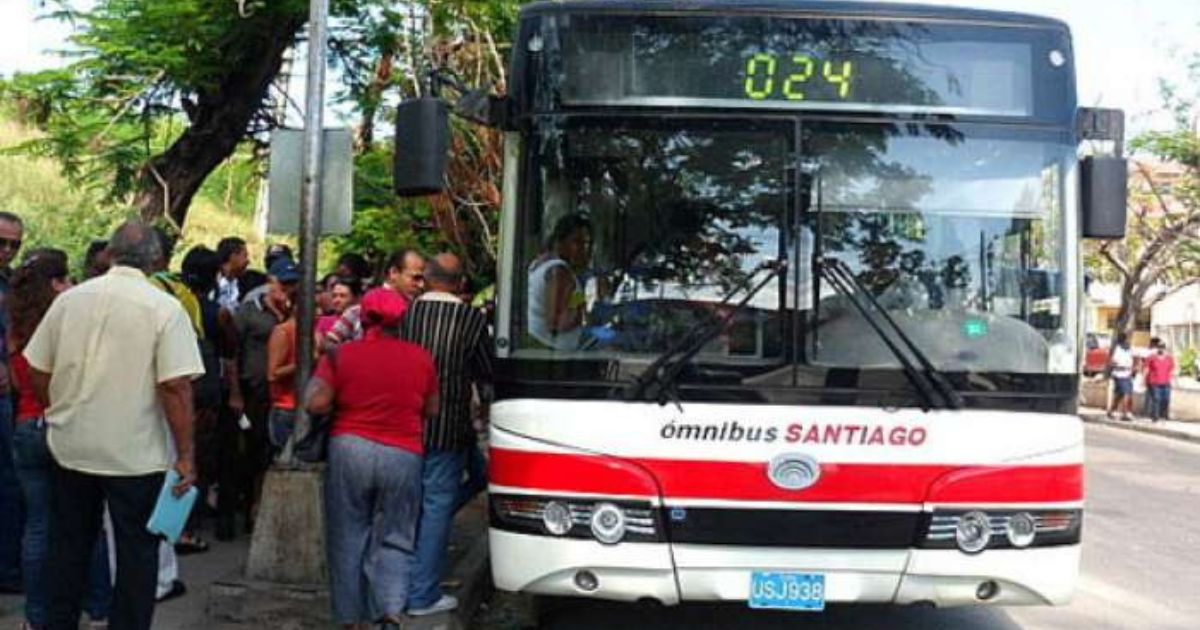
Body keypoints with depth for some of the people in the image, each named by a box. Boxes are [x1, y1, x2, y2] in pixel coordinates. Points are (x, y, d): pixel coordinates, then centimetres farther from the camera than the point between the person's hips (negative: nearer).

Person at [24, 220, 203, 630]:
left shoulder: (70, 299, 0)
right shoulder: (165, 308, -12)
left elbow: (37, 371, 4)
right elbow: (176, 386, -18)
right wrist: (185, 456, -12)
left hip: (71, 447, 4)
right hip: (137, 454, -4)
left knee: (69, 548, 19)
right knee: (135, 551, 9)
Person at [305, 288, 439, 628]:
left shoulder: (342, 354, -4)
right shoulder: (421, 358, 2)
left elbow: (315, 403, -8)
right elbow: (431, 410, 10)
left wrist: (321, 368, 8)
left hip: (349, 451, -1)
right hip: (403, 458, 1)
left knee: (348, 540, 11)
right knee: (393, 541, 9)